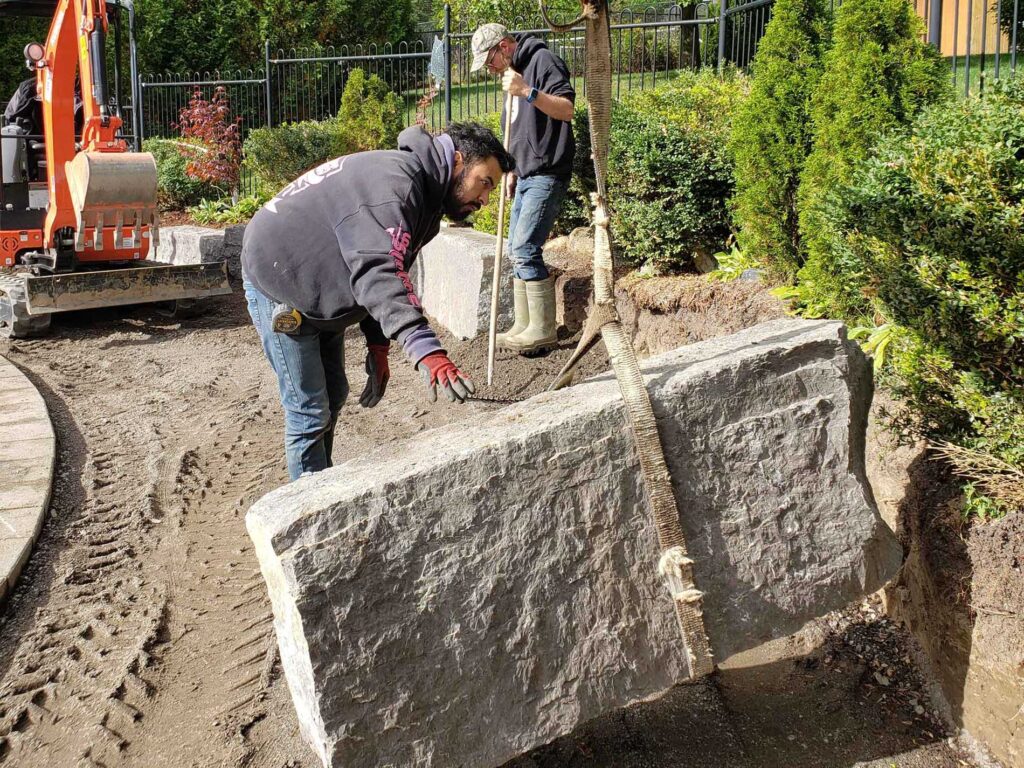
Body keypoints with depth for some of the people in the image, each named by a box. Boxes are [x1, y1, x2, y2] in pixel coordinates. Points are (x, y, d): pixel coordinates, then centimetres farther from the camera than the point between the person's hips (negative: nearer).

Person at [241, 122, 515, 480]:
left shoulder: (424, 195, 5)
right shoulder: (393, 182, -30)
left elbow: (381, 275, 12)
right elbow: (379, 272, -44)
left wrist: (378, 347, 4)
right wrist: (428, 353, -54)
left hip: (322, 293, 10)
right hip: (279, 283, -10)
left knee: (333, 395, 19)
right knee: (309, 411, -7)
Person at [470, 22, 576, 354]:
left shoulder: (543, 61, -10)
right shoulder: (512, 71, 19)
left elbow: (567, 109, -23)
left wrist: (527, 92, -34)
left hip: (547, 174, -10)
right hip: (527, 175, 10)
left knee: (525, 250, -14)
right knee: (518, 251, 9)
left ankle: (543, 330, -6)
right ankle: (523, 325, 16)